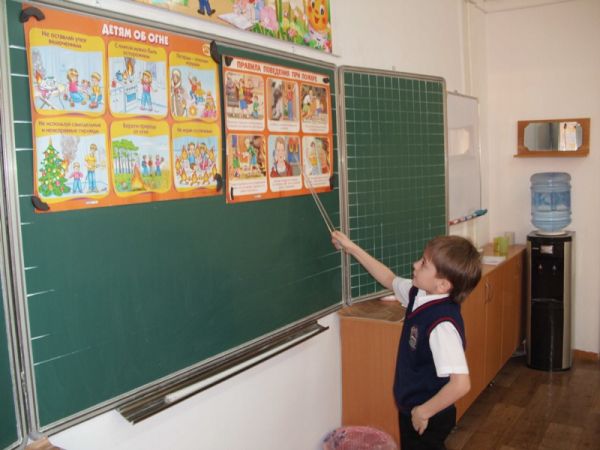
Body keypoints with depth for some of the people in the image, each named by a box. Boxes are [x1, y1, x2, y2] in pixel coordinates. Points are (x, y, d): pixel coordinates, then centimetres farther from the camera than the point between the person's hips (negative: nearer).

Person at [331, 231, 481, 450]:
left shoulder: (442, 324, -34)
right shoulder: (419, 293, -8)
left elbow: (461, 383, -38)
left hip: (428, 418, -8)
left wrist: (424, 411, -25)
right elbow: (390, 280, 12)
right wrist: (352, 248, 12)